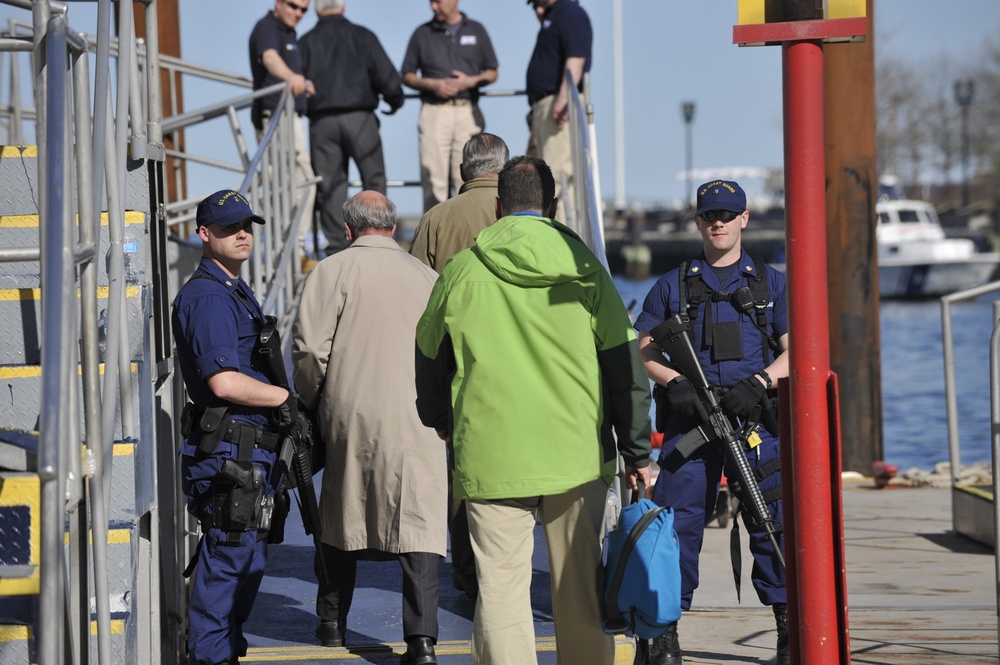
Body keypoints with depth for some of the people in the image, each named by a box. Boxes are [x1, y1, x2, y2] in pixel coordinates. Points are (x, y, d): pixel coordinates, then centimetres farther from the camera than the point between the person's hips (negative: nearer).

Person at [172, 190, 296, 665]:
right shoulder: (208, 296, -16)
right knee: (230, 554, -6)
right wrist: (284, 397, -13)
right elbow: (224, 382, -24)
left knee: (246, 556, 15)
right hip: (229, 448, -10)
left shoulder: (234, 291, 18)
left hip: (250, 446, 10)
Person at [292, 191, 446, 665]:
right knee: (418, 520, -3)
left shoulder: (333, 271, -1)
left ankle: (332, 621, 27)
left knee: (341, 515, 16)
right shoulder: (426, 276, 9)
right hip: (417, 419, 1)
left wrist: (310, 402, 7)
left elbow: (310, 349, -8)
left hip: (349, 413, -1)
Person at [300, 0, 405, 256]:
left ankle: (336, 246, 1)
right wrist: (395, 100, 16)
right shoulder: (361, 36, 3)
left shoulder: (307, 42, 7)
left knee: (330, 185, 5)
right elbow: (387, 76, -2)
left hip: (322, 121, 2)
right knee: (374, 180, 5)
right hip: (359, 118, -2)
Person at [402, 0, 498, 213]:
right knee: (433, 178, -7)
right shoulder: (422, 34, 11)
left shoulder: (476, 30, 12)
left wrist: (471, 81, -6)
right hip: (434, 113, 0)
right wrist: (432, 84, -6)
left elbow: (492, 73, 14)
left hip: (467, 113, 0)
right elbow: (407, 76, 12)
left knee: (466, 177, -4)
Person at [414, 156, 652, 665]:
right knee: (580, 585, 11)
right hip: (578, 453, 1)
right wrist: (637, 452, 9)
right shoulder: (584, 269, 1)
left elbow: (429, 357, 15)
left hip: (491, 456, -1)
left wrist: (439, 419, 35)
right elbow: (625, 366, 2)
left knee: (501, 585, 1)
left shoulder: (460, 272, 1)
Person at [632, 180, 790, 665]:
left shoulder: (771, 283, 13)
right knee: (678, 522, -4)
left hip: (755, 420, 0)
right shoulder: (672, 286, 13)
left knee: (772, 524, -2)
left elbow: (796, 350, 7)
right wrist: (675, 383, -9)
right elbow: (644, 350, 10)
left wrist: (759, 382, -11)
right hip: (690, 420, 0)